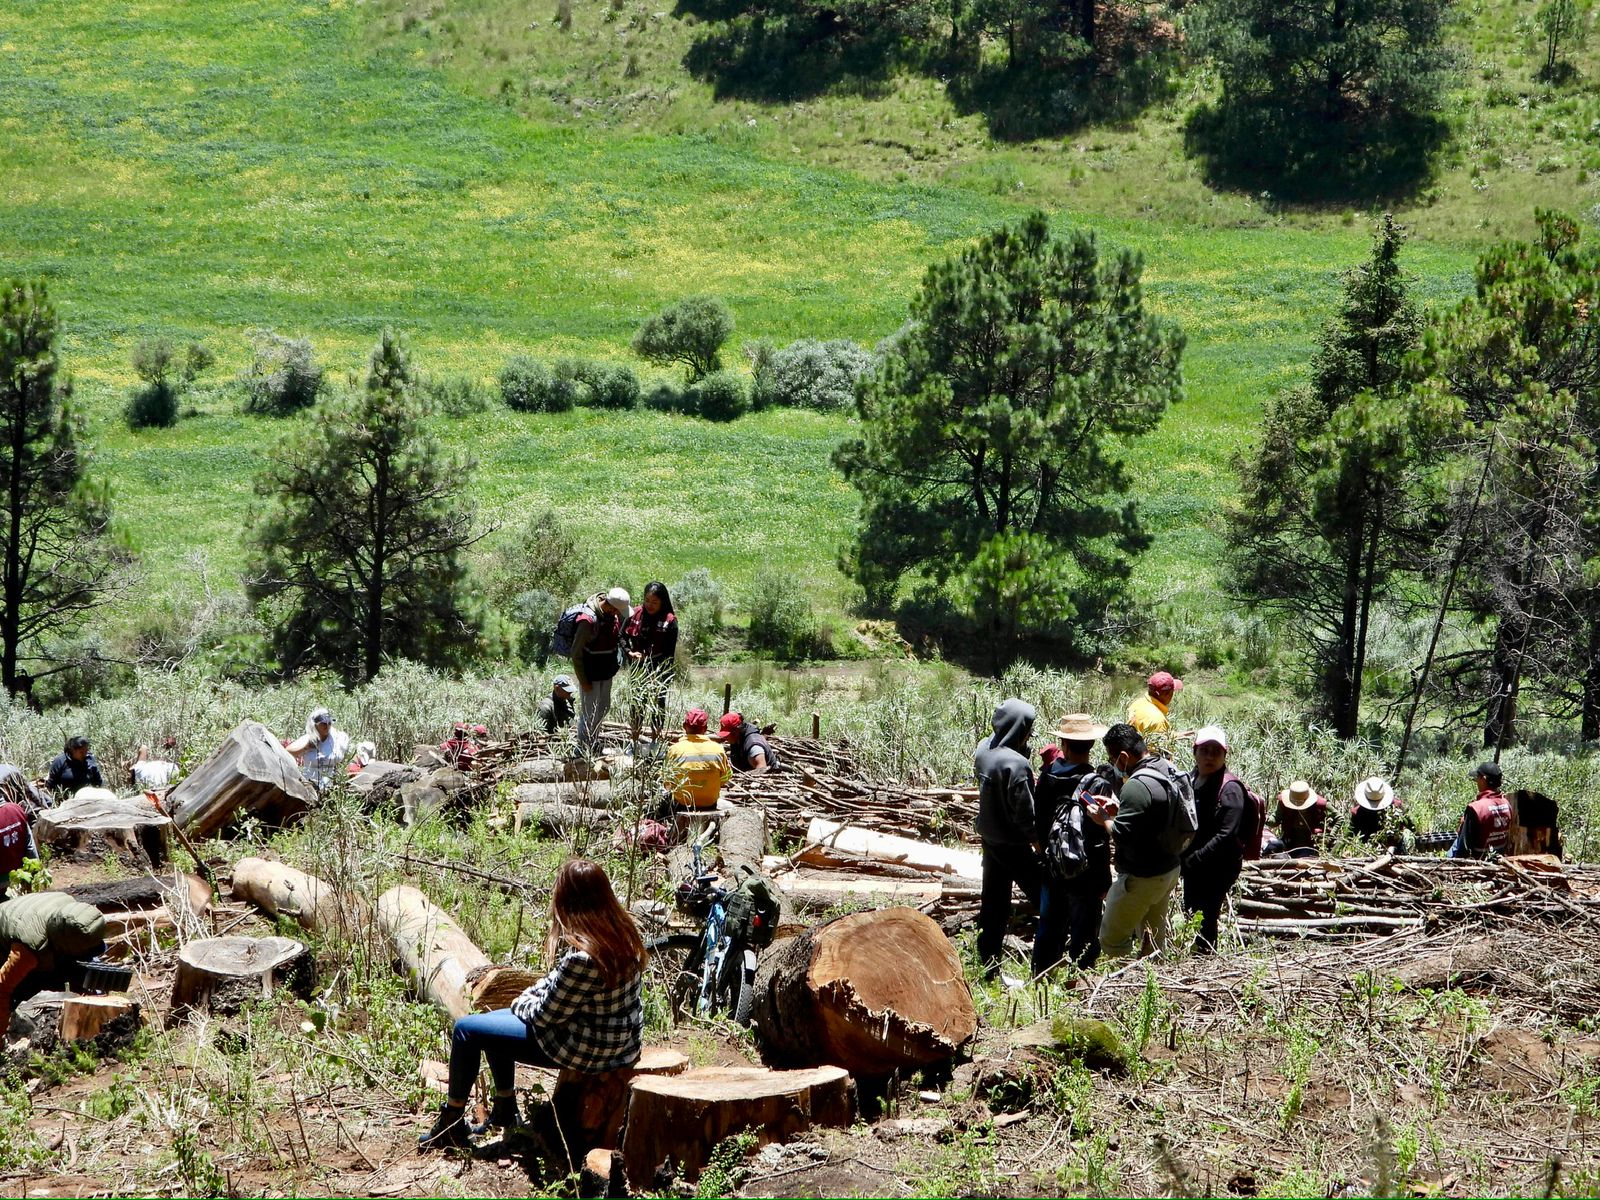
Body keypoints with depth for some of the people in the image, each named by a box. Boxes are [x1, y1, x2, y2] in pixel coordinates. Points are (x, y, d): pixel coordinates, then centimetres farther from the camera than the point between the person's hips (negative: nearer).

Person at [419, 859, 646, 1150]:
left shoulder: (582, 957, -32)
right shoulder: (622, 932, -5)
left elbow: (546, 1015, -19)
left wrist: (521, 1004, 1)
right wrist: (528, 997, 2)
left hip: (589, 1049, -9)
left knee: (467, 1030, 3)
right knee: (496, 1020, 25)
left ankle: (451, 1123, 19)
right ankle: (505, 1111, 38)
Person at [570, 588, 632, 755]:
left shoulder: (613, 614, -5)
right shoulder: (588, 620, -30)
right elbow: (576, 653, -22)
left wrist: (616, 664, 12)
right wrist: (583, 681, -17)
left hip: (606, 673, 8)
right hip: (591, 676, -8)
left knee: (603, 708, 22)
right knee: (589, 713, 4)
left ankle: (594, 742, 42)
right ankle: (583, 749, 21)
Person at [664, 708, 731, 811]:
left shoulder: (674, 750, -15)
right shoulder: (718, 749, -11)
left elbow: (667, 784, -7)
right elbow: (725, 779, 1)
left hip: (682, 805, -1)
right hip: (710, 805, 1)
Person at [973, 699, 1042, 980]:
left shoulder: (983, 749, -4)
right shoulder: (1016, 764, -27)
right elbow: (1025, 813, -22)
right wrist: (1040, 846, -10)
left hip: (989, 838, 8)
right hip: (1014, 845, -8)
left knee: (993, 903, 15)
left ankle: (989, 963, 20)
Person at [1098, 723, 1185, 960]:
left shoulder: (1137, 786, -26)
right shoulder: (1167, 770, 4)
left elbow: (1122, 836, -27)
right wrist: (1118, 809, 6)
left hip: (1141, 878, -10)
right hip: (1170, 869, 10)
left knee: (1112, 940, 2)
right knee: (1155, 939, 20)